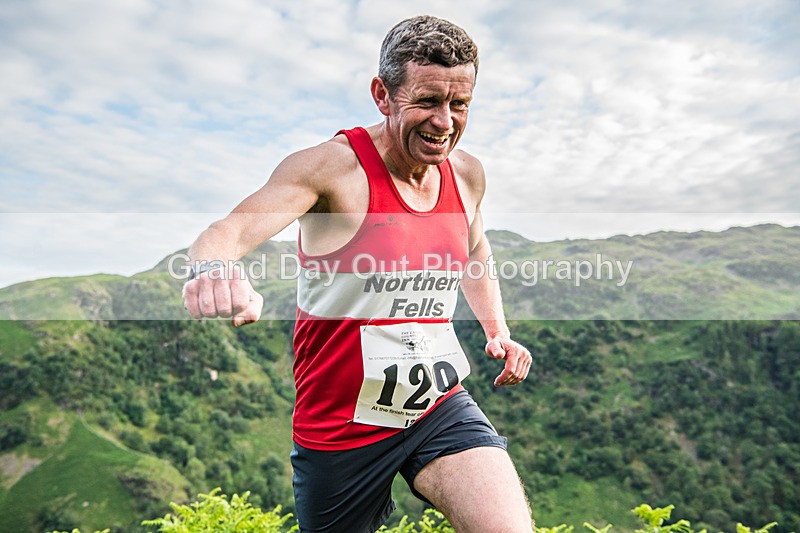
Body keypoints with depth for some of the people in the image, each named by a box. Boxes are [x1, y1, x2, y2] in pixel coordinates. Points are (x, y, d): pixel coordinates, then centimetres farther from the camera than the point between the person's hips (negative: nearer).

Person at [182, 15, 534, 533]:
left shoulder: (467, 173, 1)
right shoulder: (332, 167, -17)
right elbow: (233, 229, -30)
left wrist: (497, 329, 8)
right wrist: (214, 270, -53)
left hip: (442, 410, 4)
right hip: (341, 425, -3)